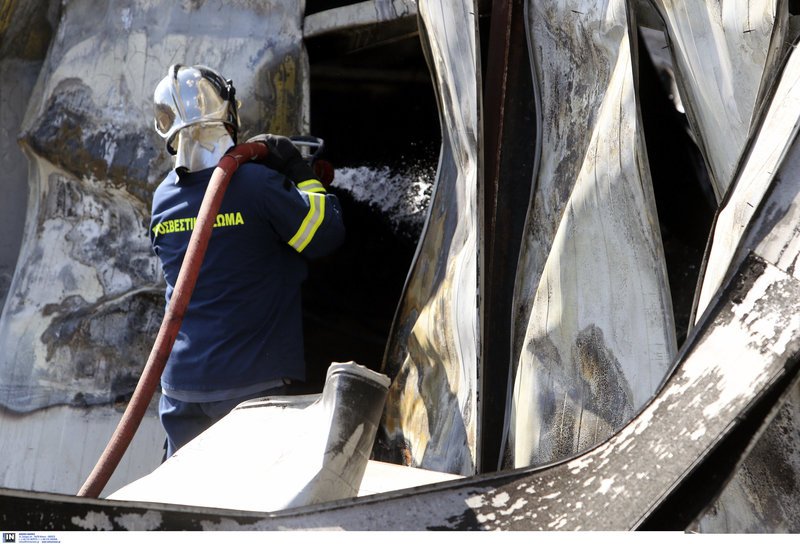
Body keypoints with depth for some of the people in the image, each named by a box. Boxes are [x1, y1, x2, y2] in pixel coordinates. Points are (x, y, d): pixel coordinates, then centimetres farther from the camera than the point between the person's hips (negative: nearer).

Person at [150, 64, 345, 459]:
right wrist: (300, 172, 4)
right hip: (252, 382, -5)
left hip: (181, 386, 5)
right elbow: (326, 234, -8)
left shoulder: (162, 199, 6)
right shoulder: (256, 183, -14)